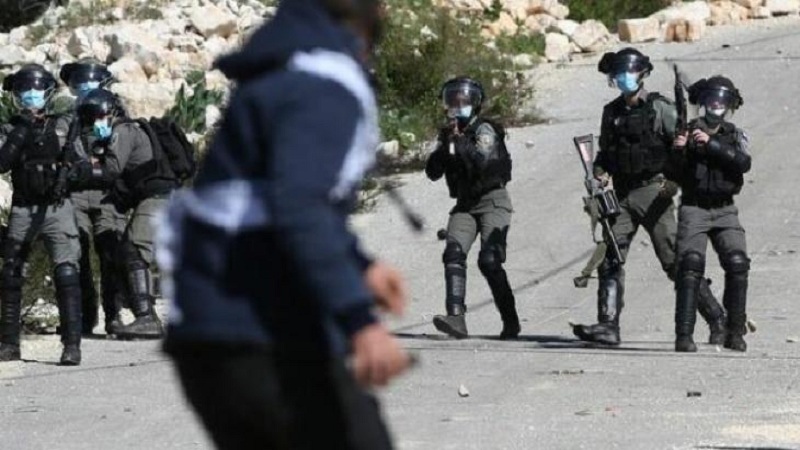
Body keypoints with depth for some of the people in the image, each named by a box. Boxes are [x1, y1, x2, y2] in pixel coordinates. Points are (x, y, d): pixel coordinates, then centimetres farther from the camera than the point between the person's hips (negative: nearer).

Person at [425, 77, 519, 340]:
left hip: (492, 201, -6)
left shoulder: (484, 130, -7)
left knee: (489, 261, -15)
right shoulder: (447, 135, 11)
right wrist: (445, 146, -11)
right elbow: (433, 172, 3)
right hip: (464, 204, 6)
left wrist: (461, 142, -23)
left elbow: (484, 163, -23)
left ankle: (511, 323, -4)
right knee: (453, 254, -16)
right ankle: (456, 317, -26)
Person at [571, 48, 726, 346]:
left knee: (675, 260, -7)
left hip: (653, 194, -6)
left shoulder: (660, 109, -4)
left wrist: (674, 180, -17)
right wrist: (600, 171, 4)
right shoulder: (612, 112, 14)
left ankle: (717, 319, 1)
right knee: (610, 259, -6)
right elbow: (605, 151, 24)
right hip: (622, 196, 6)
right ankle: (608, 326, -7)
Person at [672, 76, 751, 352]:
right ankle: (684, 335, -21)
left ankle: (735, 333, -5)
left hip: (724, 210, 2)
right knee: (691, 265, -18)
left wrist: (711, 144, -21)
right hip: (693, 208, -2)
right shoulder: (687, 132, 7)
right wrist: (678, 151, -16)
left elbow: (743, 163, -11)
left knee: (737, 263, -14)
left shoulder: (736, 136, 10)